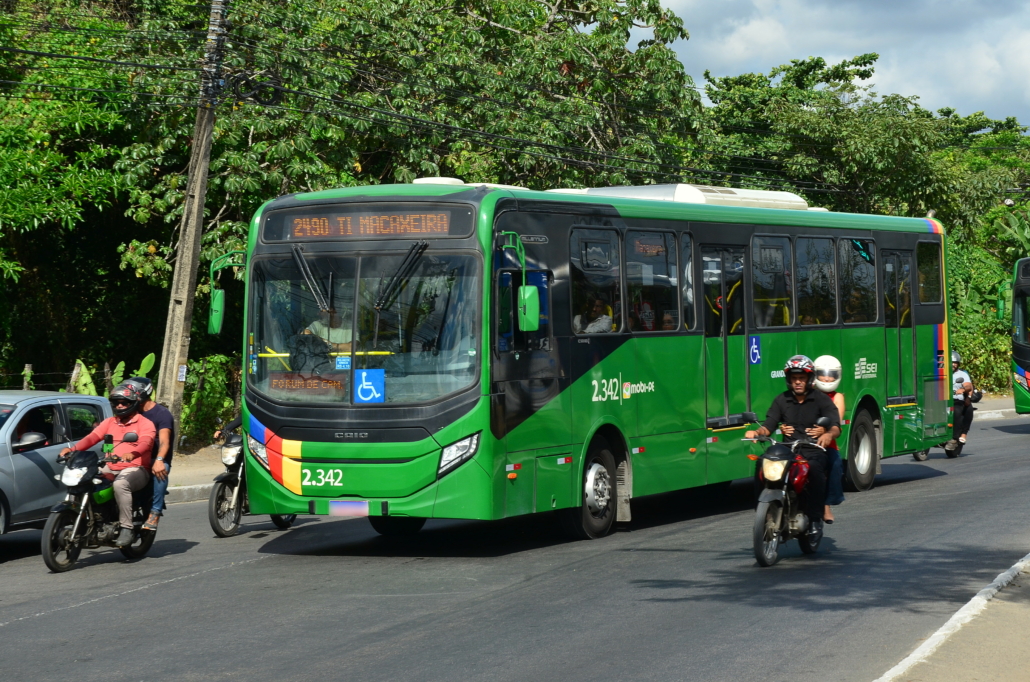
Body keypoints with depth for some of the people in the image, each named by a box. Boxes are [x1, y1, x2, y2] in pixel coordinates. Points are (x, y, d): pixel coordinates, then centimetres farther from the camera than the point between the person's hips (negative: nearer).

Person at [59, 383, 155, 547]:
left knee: (120, 484, -38)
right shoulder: (110, 422, 19)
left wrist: (132, 453, -42)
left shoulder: (145, 424, 1)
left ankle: (126, 528, -34)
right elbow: (92, 437, 5)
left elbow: (146, 443, -19)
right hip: (110, 469, 6)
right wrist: (73, 449, -13)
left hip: (135, 469, -6)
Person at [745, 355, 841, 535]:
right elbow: (768, 426, 6)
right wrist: (756, 432, -18)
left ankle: (816, 518, -27)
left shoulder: (821, 399, 5)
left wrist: (828, 434, -33)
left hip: (814, 451, -3)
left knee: (814, 468, -38)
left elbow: (835, 426, -9)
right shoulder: (781, 400, 15)